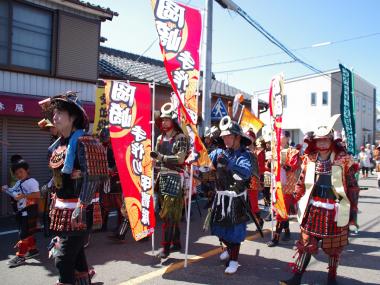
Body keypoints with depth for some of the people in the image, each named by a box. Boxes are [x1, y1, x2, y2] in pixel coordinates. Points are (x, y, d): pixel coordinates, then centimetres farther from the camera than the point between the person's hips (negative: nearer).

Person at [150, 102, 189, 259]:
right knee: (173, 213, 13)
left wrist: (160, 157, -21)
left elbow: (180, 158, -17)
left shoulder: (181, 138, -6)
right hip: (162, 177, 7)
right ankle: (176, 242, 24)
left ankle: (166, 246, -6)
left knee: (168, 213, -11)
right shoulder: (160, 138, 14)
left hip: (175, 177, -7)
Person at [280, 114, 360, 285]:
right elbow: (301, 183, 7)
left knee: (334, 247, 15)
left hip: (335, 210, -1)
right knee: (306, 244, 6)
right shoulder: (309, 159, 1)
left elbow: (352, 186, -4)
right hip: (312, 209, 2)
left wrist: (353, 210, -4)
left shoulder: (343, 160, -7)